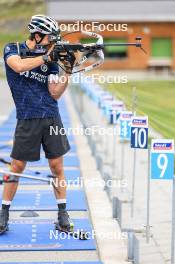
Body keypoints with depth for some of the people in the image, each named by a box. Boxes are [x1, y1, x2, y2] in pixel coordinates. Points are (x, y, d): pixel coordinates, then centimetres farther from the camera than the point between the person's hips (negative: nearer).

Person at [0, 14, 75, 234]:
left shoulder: (51, 60, 8)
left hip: (52, 119, 3)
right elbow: (18, 66, -23)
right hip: (27, 120, -3)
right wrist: (46, 57, -19)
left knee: (57, 167, 4)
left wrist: (68, 72, -10)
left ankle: (63, 216, 14)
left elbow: (55, 94, 2)